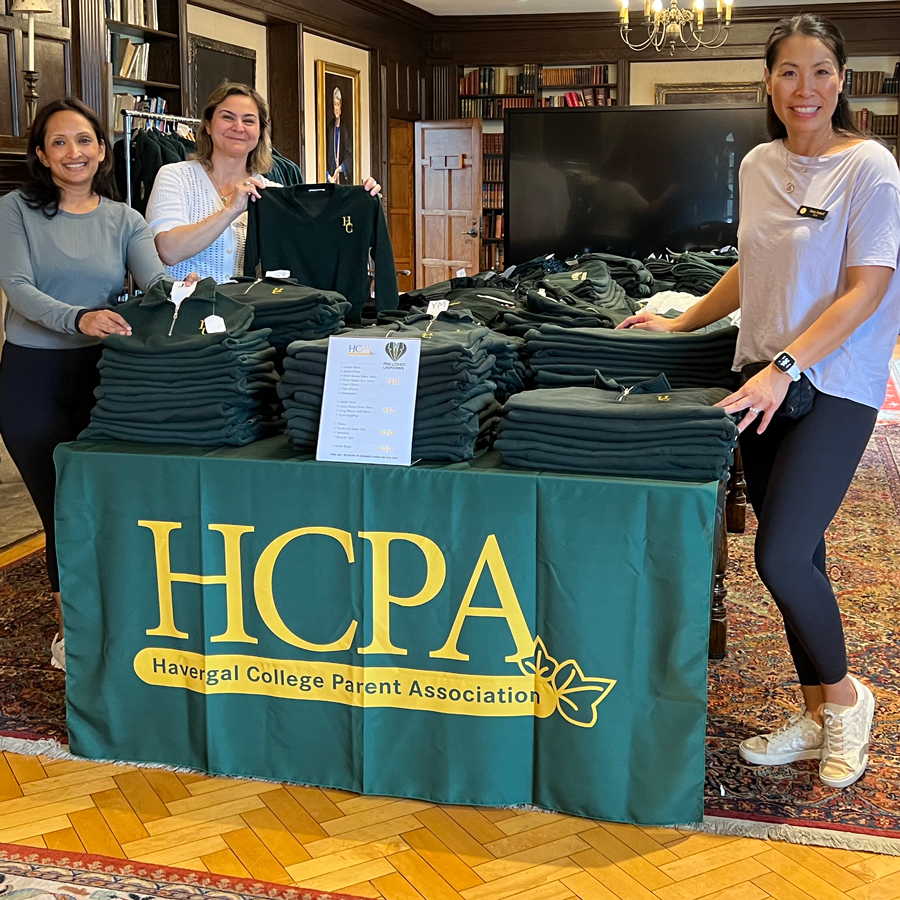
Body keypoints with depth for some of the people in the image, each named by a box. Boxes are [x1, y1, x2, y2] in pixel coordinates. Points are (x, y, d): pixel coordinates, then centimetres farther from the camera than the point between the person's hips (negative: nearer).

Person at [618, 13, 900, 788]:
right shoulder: (758, 166, 10)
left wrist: (786, 366, -23)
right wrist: (682, 324, 19)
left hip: (834, 385, -6)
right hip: (764, 381, 6)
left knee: (781, 555, -12)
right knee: (792, 554, 10)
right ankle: (818, 717, 23)